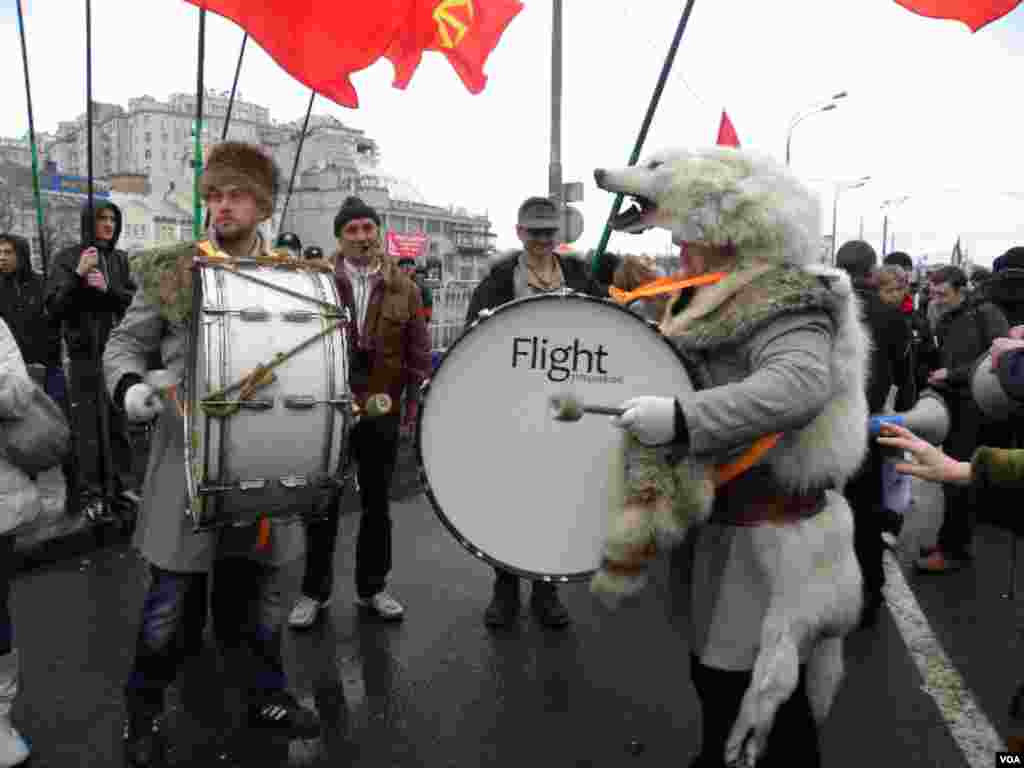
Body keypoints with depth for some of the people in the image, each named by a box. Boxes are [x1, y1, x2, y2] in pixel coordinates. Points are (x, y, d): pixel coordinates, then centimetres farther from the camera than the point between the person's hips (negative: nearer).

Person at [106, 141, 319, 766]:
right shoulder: (170, 269, 0)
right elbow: (126, 342, 4)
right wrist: (128, 385, -16)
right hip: (189, 453, -2)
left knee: (264, 581, 14)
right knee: (174, 589, 6)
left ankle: (267, 693, 35)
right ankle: (145, 711, 30)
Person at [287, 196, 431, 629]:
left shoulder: (404, 288, 2)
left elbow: (418, 352, 3)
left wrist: (415, 402, -2)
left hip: (381, 410, 1)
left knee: (377, 502, 11)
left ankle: (371, 589, 26)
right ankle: (314, 591, 24)